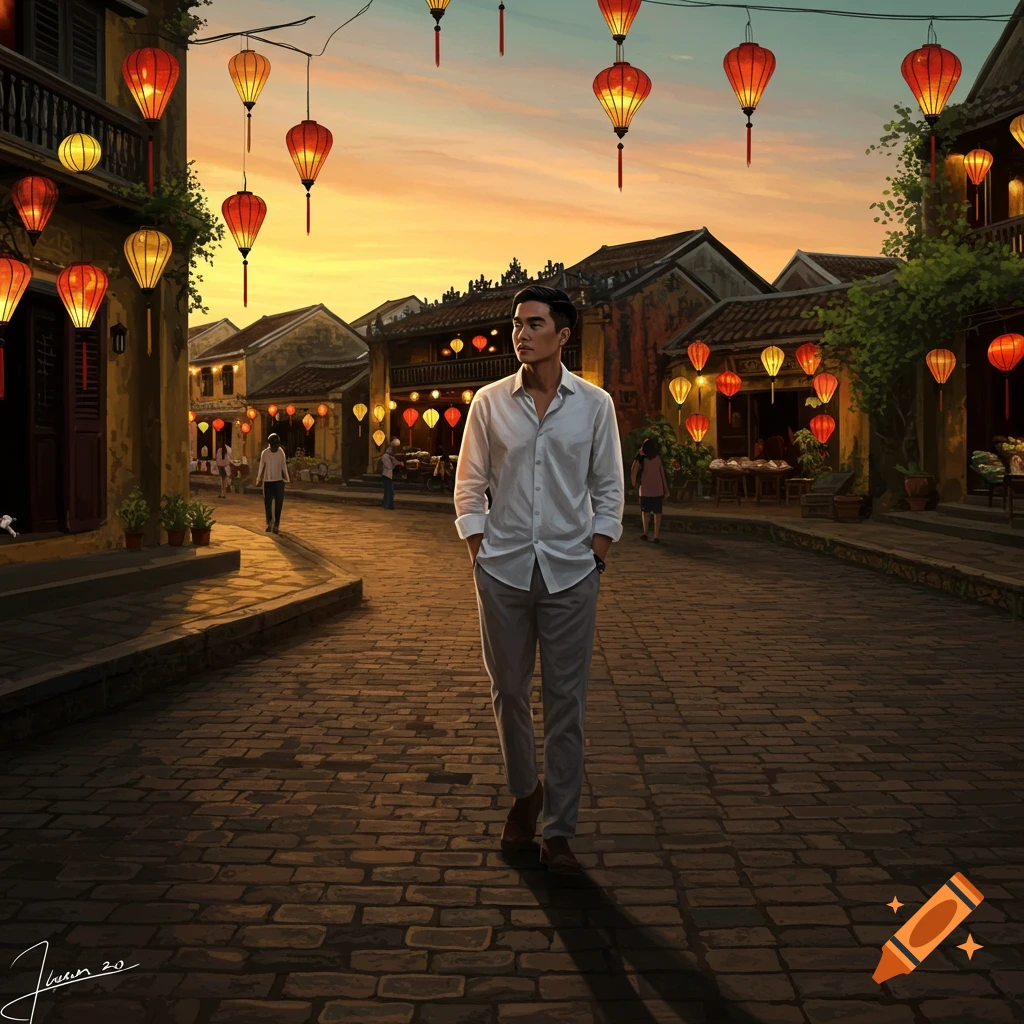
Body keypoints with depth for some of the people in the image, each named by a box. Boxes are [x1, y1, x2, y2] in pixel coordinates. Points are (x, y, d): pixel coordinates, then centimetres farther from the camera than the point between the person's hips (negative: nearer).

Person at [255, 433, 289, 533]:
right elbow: (261, 467, 1)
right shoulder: (265, 453, -6)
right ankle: (269, 523, 24)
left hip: (279, 481, 0)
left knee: (278, 504, -2)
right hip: (268, 482, 0)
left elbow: (284, 466, 4)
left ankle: (276, 525, 6)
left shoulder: (281, 452, -3)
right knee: (268, 503, 4)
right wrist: (258, 480, 3)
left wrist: (287, 479, 6)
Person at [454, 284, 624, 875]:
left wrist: (595, 558, -2)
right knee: (509, 694, 9)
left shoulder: (594, 405, 1)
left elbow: (609, 490, 5)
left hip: (570, 574, -1)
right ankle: (525, 794, 34)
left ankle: (559, 831, 10)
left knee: (567, 704, 1)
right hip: (504, 571, 1)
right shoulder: (490, 402, 2)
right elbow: (470, 486, 7)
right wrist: (479, 556, 0)